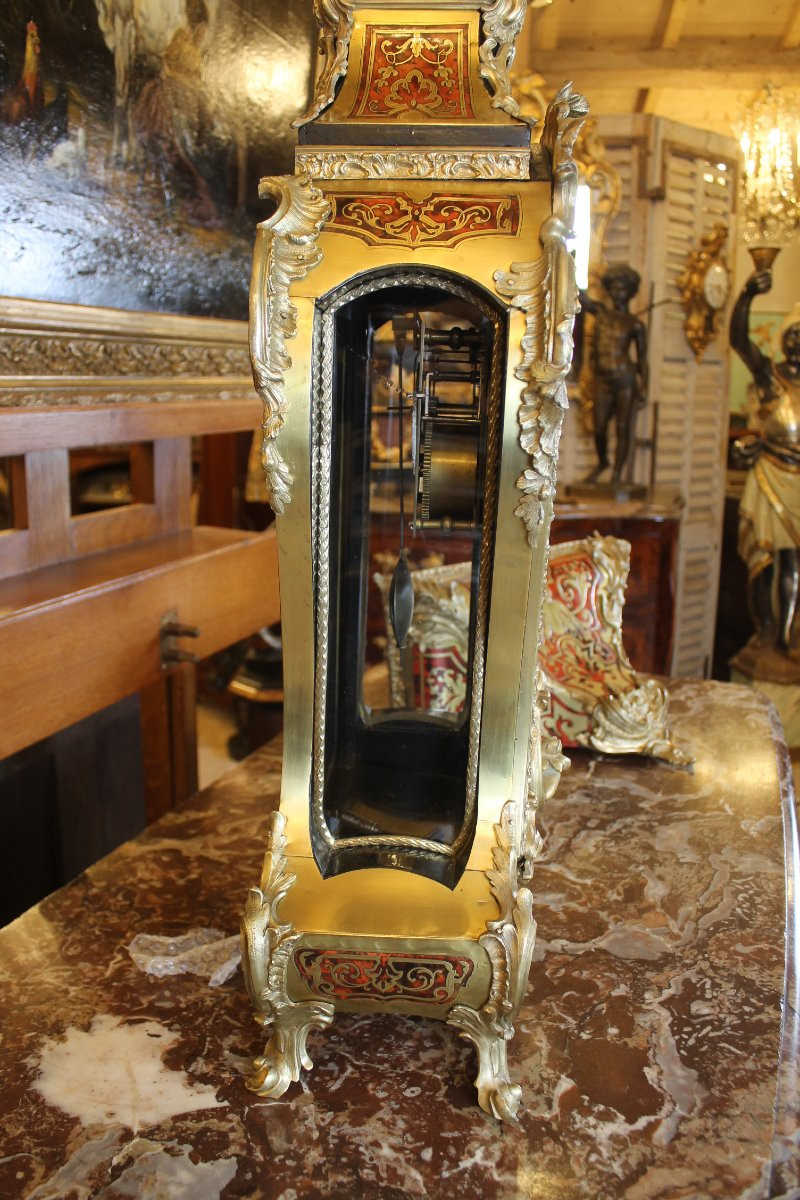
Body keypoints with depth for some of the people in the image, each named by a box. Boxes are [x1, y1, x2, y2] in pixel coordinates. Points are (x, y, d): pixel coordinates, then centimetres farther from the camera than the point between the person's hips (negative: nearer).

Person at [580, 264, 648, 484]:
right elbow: (578, 294, 1)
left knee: (624, 429, 0)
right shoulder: (600, 311, 8)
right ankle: (602, 462, 34)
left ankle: (617, 474, 8)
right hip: (602, 380, 3)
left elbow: (642, 358, 3)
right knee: (599, 427, 7)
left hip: (626, 380, -3)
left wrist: (643, 387, -5)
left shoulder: (635, 325, 1)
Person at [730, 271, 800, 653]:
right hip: (769, 475, -2)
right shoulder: (769, 375, -2)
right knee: (763, 555, -1)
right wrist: (747, 296, -34)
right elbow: (738, 339, -19)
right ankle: (765, 633, 8)